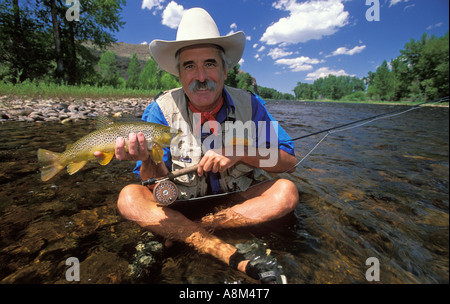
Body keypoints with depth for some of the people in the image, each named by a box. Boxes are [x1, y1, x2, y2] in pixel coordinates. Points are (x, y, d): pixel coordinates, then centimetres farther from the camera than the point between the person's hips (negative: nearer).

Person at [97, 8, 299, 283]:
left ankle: (180, 231, -19)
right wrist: (146, 159, -33)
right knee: (129, 197, -24)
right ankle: (231, 257, -27)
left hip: (237, 201, 1)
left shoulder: (249, 105, -9)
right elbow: (159, 181, -10)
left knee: (287, 191, -24)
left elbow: (289, 161, -10)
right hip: (180, 204, 0)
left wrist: (241, 152, -26)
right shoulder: (162, 110, -10)